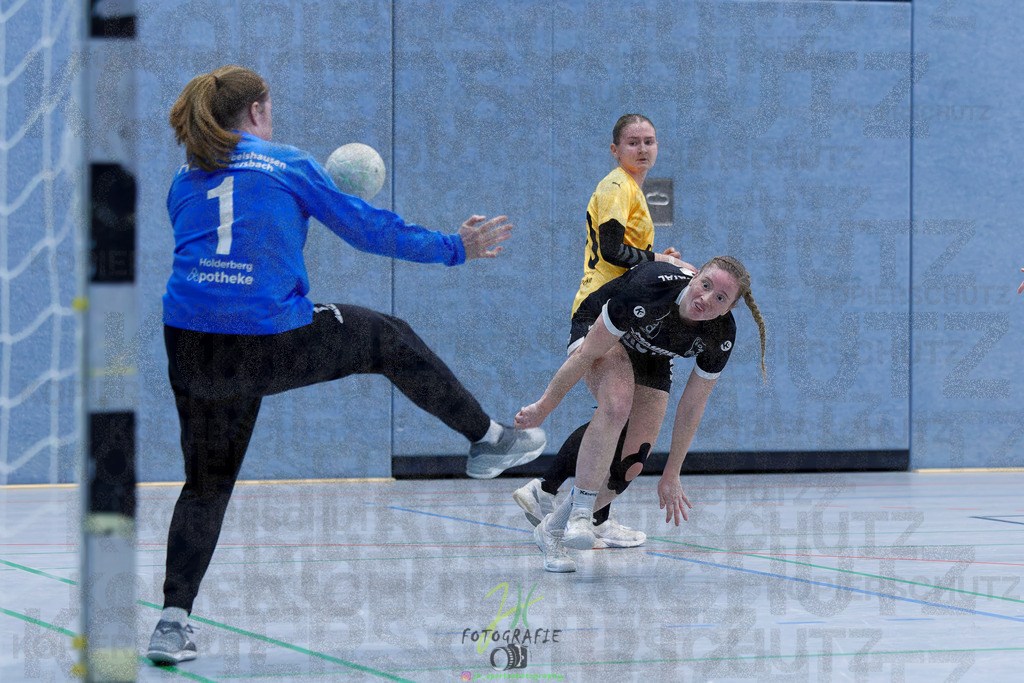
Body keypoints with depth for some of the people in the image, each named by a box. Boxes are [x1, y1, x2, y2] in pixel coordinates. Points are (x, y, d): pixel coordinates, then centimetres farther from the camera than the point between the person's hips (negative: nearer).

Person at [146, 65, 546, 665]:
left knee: (207, 481, 15)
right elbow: (368, 228, 10)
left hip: (191, 346, 4)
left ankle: (173, 621, 5)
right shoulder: (288, 165, 5)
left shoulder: (185, 183, 16)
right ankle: (487, 439, 31)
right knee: (388, 339, 20)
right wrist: (454, 247, 21)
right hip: (272, 344, -4)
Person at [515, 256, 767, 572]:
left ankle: (553, 529, 14)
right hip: (596, 328, -4)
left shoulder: (721, 336, -26)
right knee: (618, 403, -37)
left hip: (652, 361, 4)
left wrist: (671, 475, -5)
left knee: (628, 467, -7)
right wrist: (544, 406, -19)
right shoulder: (650, 287, -40)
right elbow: (587, 354, -28)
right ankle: (580, 514, -31)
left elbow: (692, 406, -12)